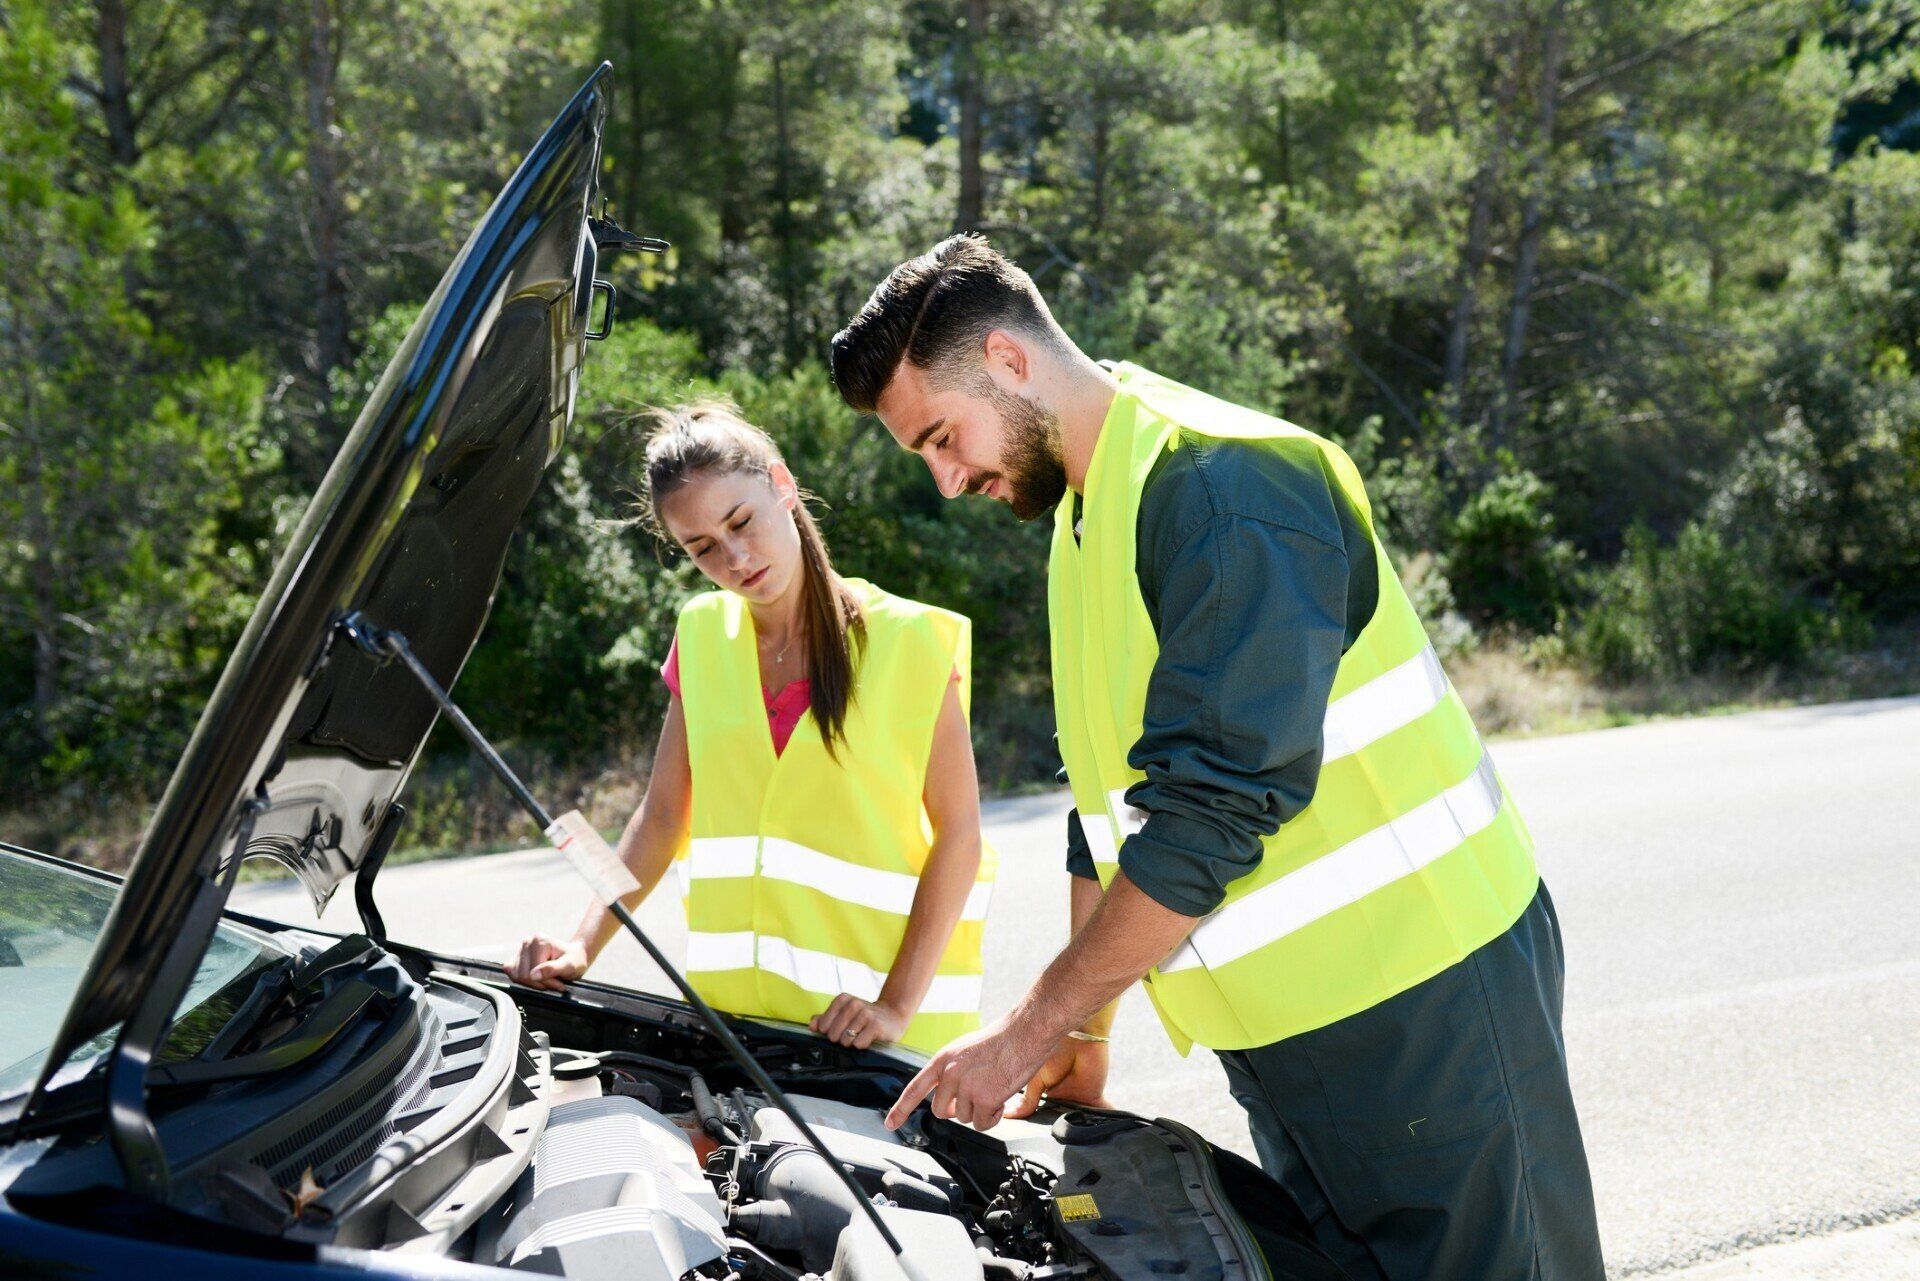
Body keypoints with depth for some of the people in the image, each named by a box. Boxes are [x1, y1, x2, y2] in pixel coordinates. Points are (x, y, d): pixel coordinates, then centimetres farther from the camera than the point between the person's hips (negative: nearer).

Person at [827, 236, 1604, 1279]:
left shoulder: (1229, 486, -19)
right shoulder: (1084, 524, 13)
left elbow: (1213, 811, -25)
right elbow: (1114, 804, 18)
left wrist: (1028, 1031, -18)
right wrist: (1081, 1034, 15)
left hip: (1422, 1000, -9)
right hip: (1280, 1033, 9)